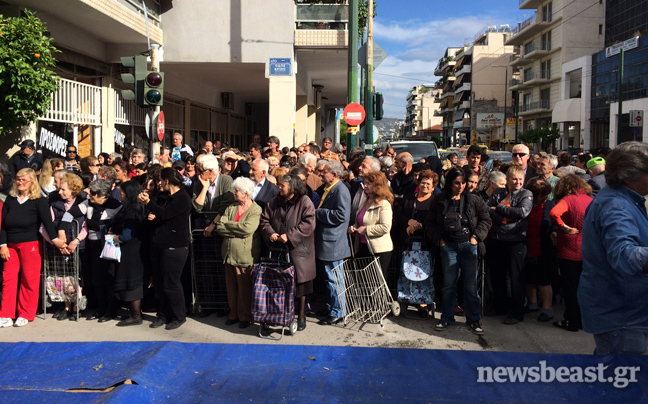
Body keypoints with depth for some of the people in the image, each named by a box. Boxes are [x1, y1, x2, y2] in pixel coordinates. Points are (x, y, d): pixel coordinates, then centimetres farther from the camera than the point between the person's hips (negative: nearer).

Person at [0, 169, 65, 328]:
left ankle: (25, 315, 11)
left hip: (30, 245, -4)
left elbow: (47, 221, -15)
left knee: (29, 280, 0)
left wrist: (54, 238, -28)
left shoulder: (38, 201, -3)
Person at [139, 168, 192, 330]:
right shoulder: (164, 197, 18)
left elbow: (165, 214, -21)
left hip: (175, 246, -8)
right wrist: (151, 216, -1)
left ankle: (179, 317, 12)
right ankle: (163, 315, 22)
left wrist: (148, 202, -29)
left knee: (171, 283, -4)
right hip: (158, 244, 8)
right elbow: (157, 215, 22)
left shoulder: (183, 198, -9)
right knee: (159, 283, 10)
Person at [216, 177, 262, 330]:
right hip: (229, 254, 6)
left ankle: (245, 317, 18)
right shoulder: (231, 208, 11)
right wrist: (236, 231, -12)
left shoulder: (256, 210, -7)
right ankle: (234, 314, 27)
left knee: (245, 289, 4)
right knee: (231, 287, 12)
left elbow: (247, 228, -22)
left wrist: (228, 225, -9)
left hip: (245, 256, -6)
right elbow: (219, 227, 2)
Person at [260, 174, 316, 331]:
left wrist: (289, 235, -18)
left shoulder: (305, 202, -7)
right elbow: (265, 221, 13)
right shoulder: (273, 203, 9)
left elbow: (308, 224, -15)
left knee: (299, 283, 3)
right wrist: (270, 233, -8)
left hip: (298, 249, -4)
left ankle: (301, 316, 16)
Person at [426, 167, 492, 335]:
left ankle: (474, 320, 13)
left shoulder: (473, 200, 1)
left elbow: (486, 219, 7)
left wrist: (477, 236, -2)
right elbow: (430, 222, 11)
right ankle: (447, 318, 18)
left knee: (471, 285, 2)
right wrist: (438, 239, 2)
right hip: (448, 246, 1)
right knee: (449, 283, 6)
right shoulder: (439, 201, 3)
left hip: (469, 245, 0)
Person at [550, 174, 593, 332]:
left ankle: (571, 322, 12)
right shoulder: (592, 201, 1)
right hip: (587, 252, 5)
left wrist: (565, 227, -19)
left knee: (570, 288, 5)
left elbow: (554, 213, -31)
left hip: (569, 251, -5)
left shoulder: (568, 199, -14)